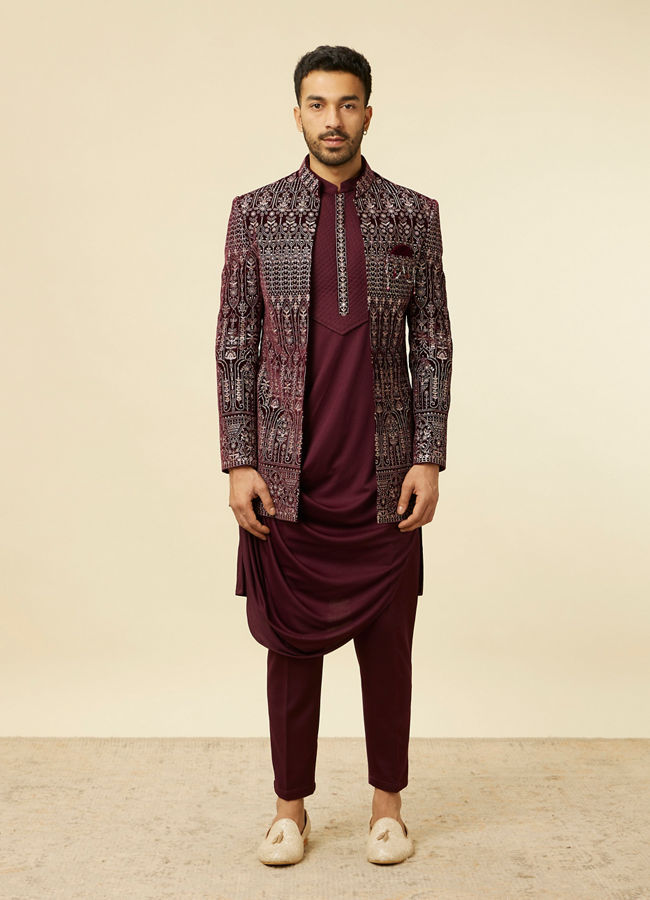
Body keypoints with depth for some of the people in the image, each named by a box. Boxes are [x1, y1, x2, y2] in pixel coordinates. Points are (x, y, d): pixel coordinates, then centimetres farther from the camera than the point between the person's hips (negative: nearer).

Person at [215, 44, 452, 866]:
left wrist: (428, 460, -4)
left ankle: (387, 804, 27)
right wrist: (238, 463, -4)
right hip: (285, 477, 0)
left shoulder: (413, 214, 5)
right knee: (291, 643, 9)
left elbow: (433, 345, 4)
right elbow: (234, 345, 2)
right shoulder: (255, 213, 5)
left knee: (386, 646, 9)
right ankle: (291, 806, 26)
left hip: (383, 477, 0)